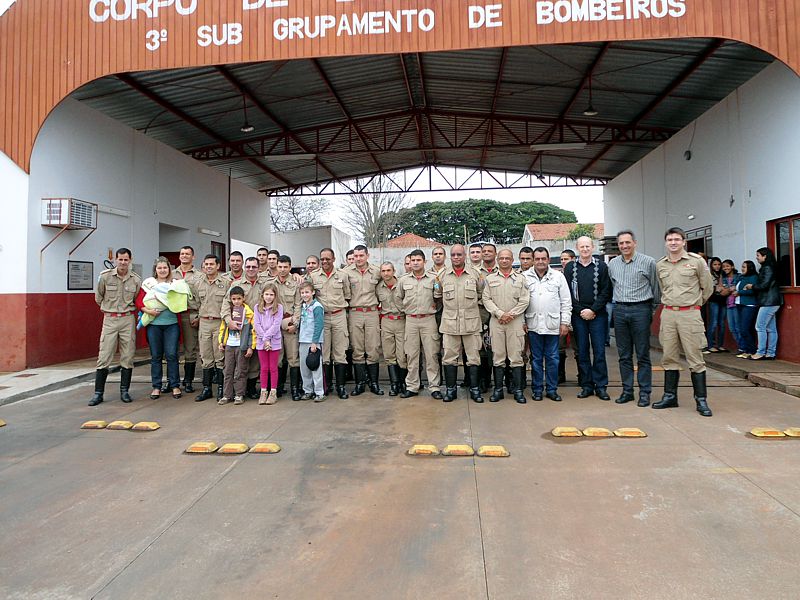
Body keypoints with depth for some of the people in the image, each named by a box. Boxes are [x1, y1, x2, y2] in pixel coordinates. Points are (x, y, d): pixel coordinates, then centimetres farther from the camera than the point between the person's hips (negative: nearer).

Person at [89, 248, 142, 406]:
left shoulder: (136, 280, 0)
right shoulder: (105, 276, -3)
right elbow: (98, 298, 12)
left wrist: (127, 310, 10)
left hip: (128, 319, 1)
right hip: (110, 319, -1)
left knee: (127, 357, 4)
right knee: (104, 357, -1)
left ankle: (124, 391, 15)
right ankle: (98, 393, 7)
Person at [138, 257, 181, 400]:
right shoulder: (148, 283, 6)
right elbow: (139, 301, 2)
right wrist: (148, 310, -13)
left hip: (171, 324, 0)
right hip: (154, 324, 1)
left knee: (172, 355, -2)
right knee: (156, 356, 7)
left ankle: (175, 385, 9)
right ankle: (156, 387, 16)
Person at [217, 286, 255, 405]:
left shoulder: (248, 313, -4)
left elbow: (253, 331, -6)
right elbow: (222, 327, 16)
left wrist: (251, 347, -10)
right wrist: (221, 342, 10)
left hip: (242, 346, -4)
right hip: (229, 346, 4)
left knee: (240, 372, 3)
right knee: (228, 371, 7)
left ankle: (239, 395, 11)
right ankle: (226, 395, 14)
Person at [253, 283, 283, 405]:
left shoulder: (278, 307, -2)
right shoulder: (258, 307, 5)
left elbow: (276, 325, -10)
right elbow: (256, 324, -2)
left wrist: (267, 337, -15)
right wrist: (264, 339, -11)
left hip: (274, 341, -2)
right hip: (261, 341, 2)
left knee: (273, 368, 5)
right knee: (264, 368, 8)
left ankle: (273, 393, 11)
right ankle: (263, 392, 14)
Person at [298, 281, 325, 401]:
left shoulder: (317, 306, -10)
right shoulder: (303, 307, 12)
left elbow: (319, 325, -15)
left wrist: (314, 343, -18)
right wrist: (299, 337, 13)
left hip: (314, 342, -7)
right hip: (303, 341, 8)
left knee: (316, 367, -4)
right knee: (304, 367, 11)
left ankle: (319, 392, 3)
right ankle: (308, 391, 22)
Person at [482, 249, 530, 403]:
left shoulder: (520, 278, 8)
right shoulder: (490, 279, 10)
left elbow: (524, 301, 1)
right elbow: (486, 299, 2)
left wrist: (511, 314, -10)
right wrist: (500, 314, -10)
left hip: (515, 321, -1)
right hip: (496, 322, 1)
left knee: (516, 357, 0)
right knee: (498, 357, 4)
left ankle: (518, 390, 7)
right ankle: (498, 389, 11)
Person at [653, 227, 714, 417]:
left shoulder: (696, 261, -2)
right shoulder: (660, 265, 9)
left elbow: (708, 288, 6)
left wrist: (694, 303, 12)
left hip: (690, 314, -4)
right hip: (668, 314, 4)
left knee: (695, 359, -1)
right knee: (669, 357, 9)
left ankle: (701, 400, 6)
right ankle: (670, 396, 18)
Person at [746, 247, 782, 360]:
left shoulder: (767, 268, -13)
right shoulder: (770, 268, 17)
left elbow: (764, 285, -18)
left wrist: (752, 286, -3)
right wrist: (754, 286, 8)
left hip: (768, 302, -10)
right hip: (772, 301, 10)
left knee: (760, 327, -7)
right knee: (771, 328, 9)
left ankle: (761, 353, -4)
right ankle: (771, 353, 11)